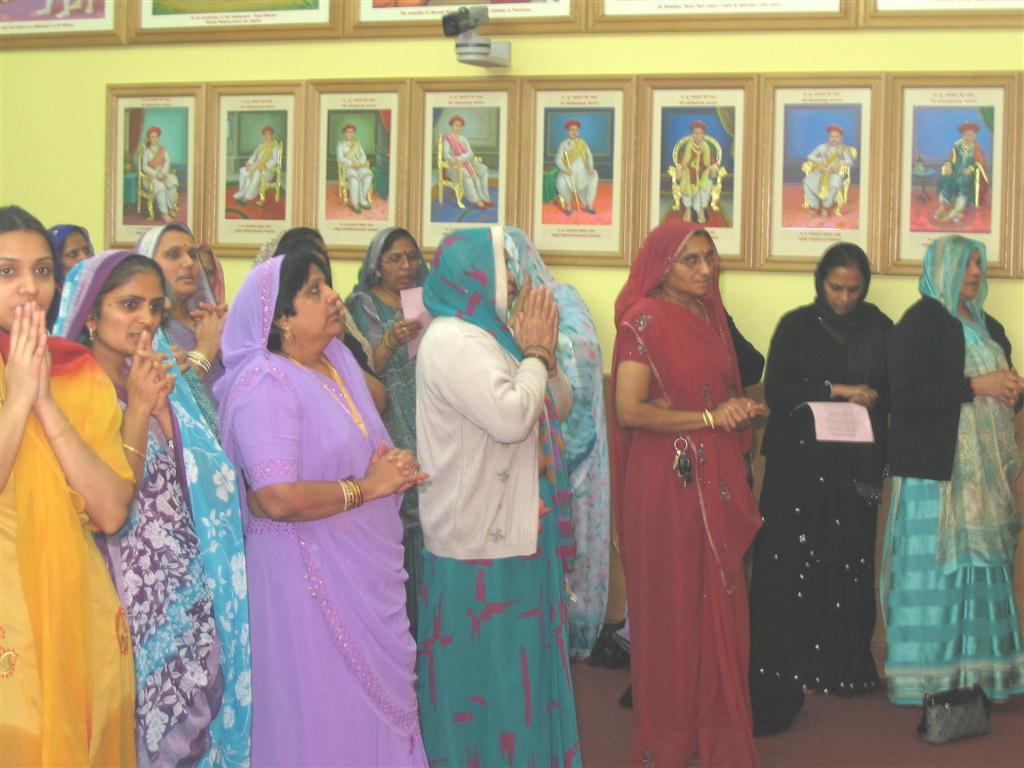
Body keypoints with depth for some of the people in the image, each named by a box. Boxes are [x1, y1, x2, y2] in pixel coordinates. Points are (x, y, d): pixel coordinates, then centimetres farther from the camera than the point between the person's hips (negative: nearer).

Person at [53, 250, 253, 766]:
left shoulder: (166, 380, 9)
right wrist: (138, 409, -25)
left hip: (191, 601, 6)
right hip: (130, 602, -6)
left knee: (193, 725, 11)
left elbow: (209, 482, 10)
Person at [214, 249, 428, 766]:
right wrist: (365, 488, -16)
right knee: (324, 723, 4)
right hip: (312, 582, -8)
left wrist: (393, 469, -1)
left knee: (376, 708, 18)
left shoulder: (338, 361, 7)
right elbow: (279, 498, -29)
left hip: (368, 573, 8)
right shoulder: (266, 384, -18)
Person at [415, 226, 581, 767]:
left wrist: (542, 351, -2)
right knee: (484, 669, 1)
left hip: (512, 531, 10)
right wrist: (535, 352, -13)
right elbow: (510, 417, -28)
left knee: (514, 667, 18)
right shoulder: (451, 342, -17)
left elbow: (559, 404, 16)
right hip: (480, 540, -9)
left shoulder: (488, 336, 12)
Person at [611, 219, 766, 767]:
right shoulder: (646, 319, -9)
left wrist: (740, 410, 2)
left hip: (716, 480, 7)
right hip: (666, 481, -7)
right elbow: (630, 410, -18)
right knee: (671, 609, 1)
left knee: (718, 607, 7)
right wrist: (710, 418, -12)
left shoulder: (710, 316, 13)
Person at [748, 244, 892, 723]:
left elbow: (896, 392, 14)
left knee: (850, 563, -1)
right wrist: (836, 390, -12)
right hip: (799, 463, -2)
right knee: (789, 562, -5)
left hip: (855, 465, 2)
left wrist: (872, 398, -6)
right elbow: (776, 391, -6)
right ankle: (782, 664, 1)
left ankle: (845, 663, 10)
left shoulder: (880, 330, 8)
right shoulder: (796, 326, 2)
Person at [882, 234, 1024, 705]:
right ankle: (921, 680, -2)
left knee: (983, 564, 6)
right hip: (936, 468, -7)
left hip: (986, 471, 7)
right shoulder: (919, 323, -5)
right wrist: (974, 386, -17)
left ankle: (976, 671, 12)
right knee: (934, 565, -7)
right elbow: (905, 396, -16)